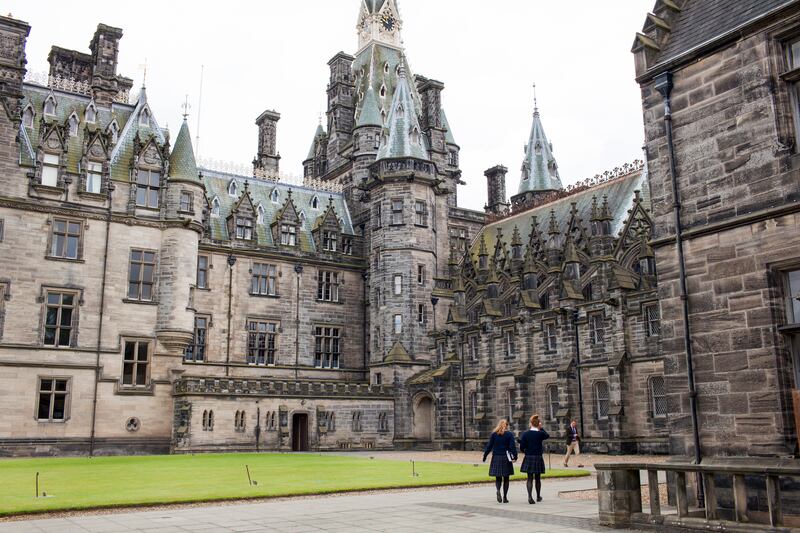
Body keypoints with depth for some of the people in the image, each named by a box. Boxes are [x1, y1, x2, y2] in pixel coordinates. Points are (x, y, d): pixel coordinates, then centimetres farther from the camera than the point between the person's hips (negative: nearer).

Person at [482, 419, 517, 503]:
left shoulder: (494, 434, 2)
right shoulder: (510, 434, 0)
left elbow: (489, 446, 0)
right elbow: (512, 446, -8)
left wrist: (485, 455, 7)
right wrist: (515, 456, -7)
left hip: (496, 458, 1)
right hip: (506, 458, -1)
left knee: (498, 478, 8)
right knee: (506, 478, 10)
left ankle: (498, 490, -22)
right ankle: (505, 497, 8)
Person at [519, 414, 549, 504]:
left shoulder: (525, 434, -6)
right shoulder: (541, 433, -7)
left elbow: (521, 447, -6)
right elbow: (547, 436, 17)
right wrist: (541, 428, 13)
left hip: (528, 457, 0)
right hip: (538, 458, 0)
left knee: (530, 478, 2)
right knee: (538, 478, 15)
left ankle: (530, 496, -16)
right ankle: (538, 496, 28)